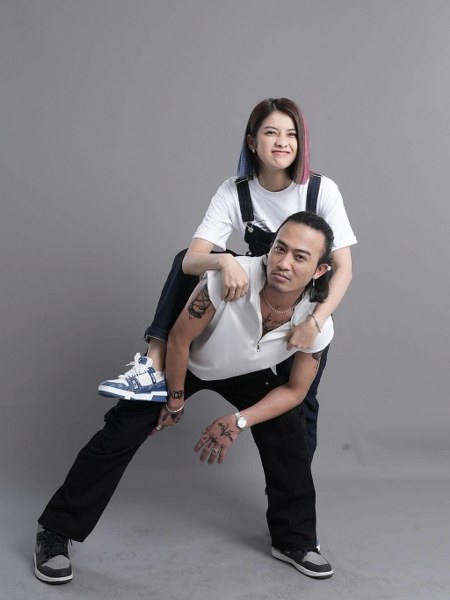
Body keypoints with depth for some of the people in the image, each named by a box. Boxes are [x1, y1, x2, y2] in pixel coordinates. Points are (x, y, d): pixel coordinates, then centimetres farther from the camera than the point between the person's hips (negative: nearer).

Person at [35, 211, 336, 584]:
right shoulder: (230, 277, -43)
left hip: (245, 372, 3)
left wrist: (239, 421, -24)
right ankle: (54, 533, 8)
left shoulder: (318, 322, -31)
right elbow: (180, 338, -26)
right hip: (183, 362, -3)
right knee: (121, 434, -6)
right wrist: (176, 399, -12)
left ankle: (294, 540, 16)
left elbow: (295, 390, -14)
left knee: (289, 435, -7)